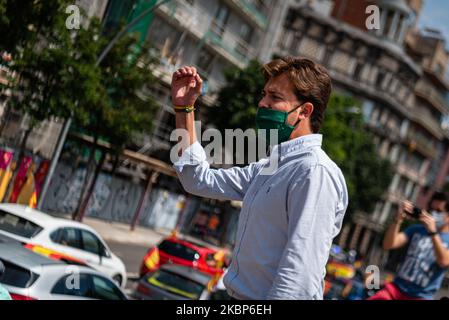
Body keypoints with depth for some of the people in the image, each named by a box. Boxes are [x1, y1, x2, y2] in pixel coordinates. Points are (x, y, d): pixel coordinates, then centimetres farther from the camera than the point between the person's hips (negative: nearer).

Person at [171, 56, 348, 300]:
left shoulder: (316, 172, -19)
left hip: (265, 295, -9)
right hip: (238, 294, 9)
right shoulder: (267, 168, 12)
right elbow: (200, 180, 17)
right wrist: (184, 108, 13)